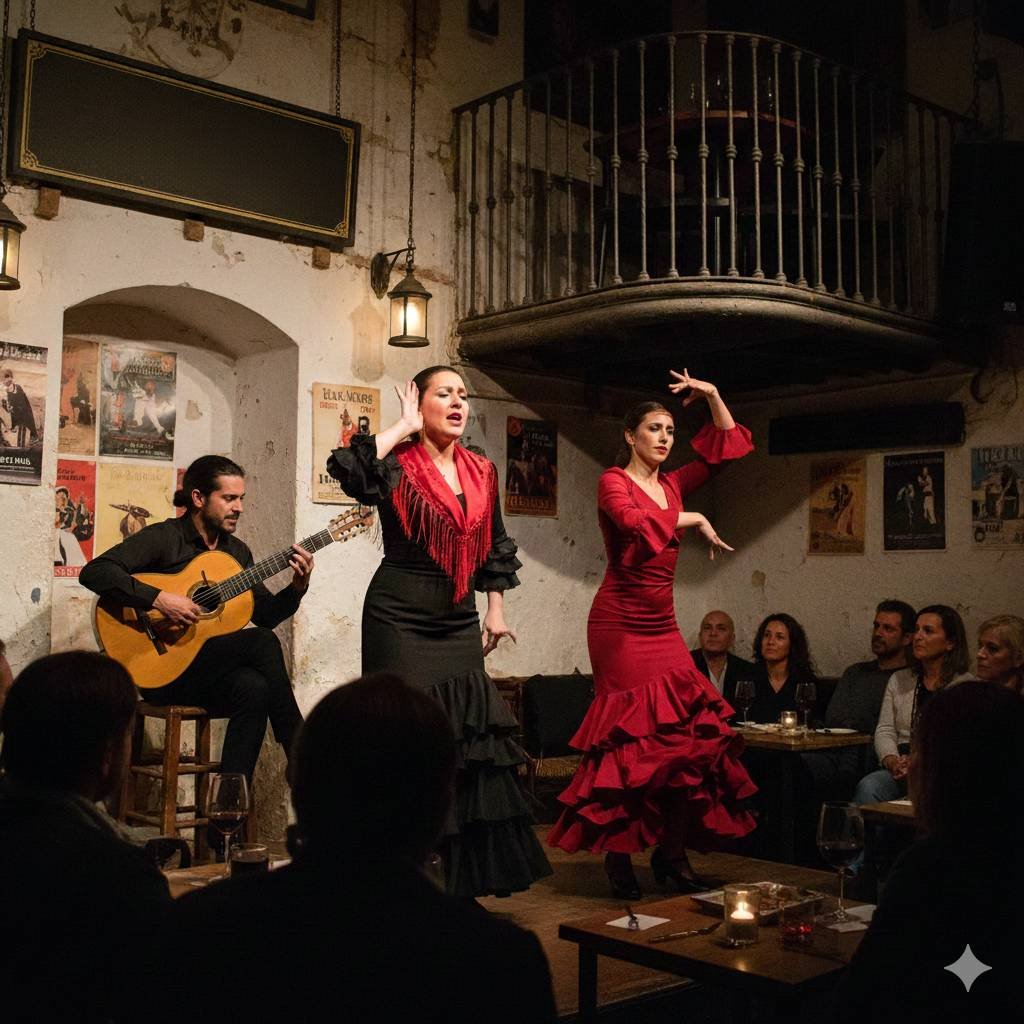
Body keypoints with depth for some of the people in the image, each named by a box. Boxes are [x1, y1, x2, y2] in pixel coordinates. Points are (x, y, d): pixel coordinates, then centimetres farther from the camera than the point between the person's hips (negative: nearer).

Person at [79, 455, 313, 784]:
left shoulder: (237, 551, 14)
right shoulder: (163, 538, -7)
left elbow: (266, 614, 13)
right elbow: (94, 572, -19)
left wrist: (297, 587, -5)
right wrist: (159, 599, -27)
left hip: (211, 670, 6)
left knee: (254, 688, -29)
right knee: (262, 643, -26)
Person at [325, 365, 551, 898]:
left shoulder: (482, 471, 9)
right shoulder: (398, 464, -7)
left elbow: (496, 547, 19)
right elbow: (347, 469, -29)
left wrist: (496, 610, 16)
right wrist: (405, 427, -17)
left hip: (459, 624, 6)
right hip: (400, 619, -5)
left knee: (472, 737, 4)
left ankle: (471, 874, 16)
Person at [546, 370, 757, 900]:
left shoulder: (673, 485, 14)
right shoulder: (614, 482, -4)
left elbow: (726, 443, 21)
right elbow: (636, 523, -25)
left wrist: (713, 395, 12)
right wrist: (694, 519, -14)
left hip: (663, 627, 6)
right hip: (620, 624, -6)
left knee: (686, 734, -2)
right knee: (632, 737, -6)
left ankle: (672, 851, 7)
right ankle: (617, 856, 4)